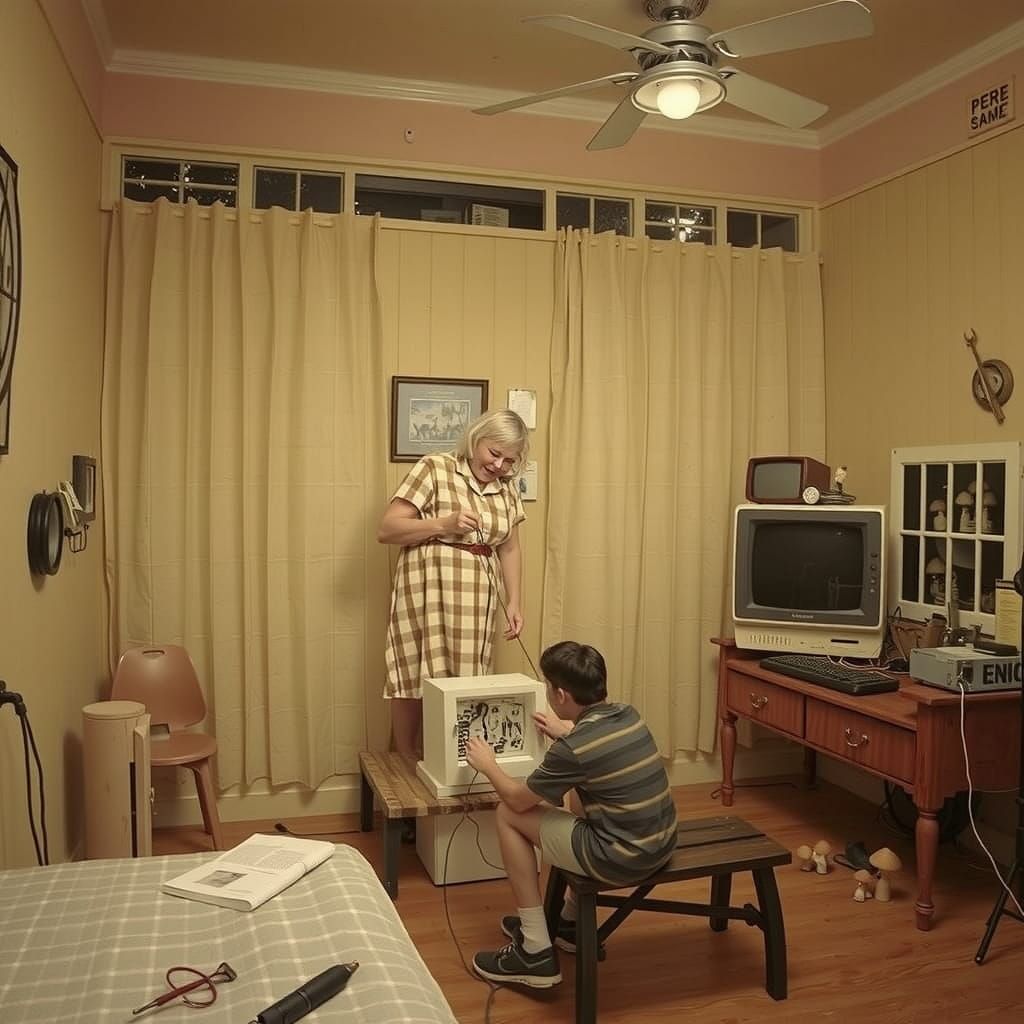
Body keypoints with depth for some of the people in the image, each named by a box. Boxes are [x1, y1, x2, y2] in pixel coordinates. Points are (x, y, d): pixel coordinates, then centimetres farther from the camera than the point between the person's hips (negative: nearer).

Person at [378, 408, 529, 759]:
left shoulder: (507, 488, 11)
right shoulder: (434, 468, -5)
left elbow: (510, 549, 17)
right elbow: (386, 529, -9)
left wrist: (514, 602, 7)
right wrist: (444, 524, -18)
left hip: (476, 597, 4)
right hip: (427, 590, -4)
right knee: (414, 678, 1)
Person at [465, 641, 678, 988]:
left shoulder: (570, 751, -20)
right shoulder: (628, 715, 1)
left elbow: (518, 799, -3)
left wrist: (488, 765, 14)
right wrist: (567, 732, 35)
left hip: (623, 861, -8)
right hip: (663, 843, 8)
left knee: (509, 815, 6)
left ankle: (536, 951, 12)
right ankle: (570, 923, 42)